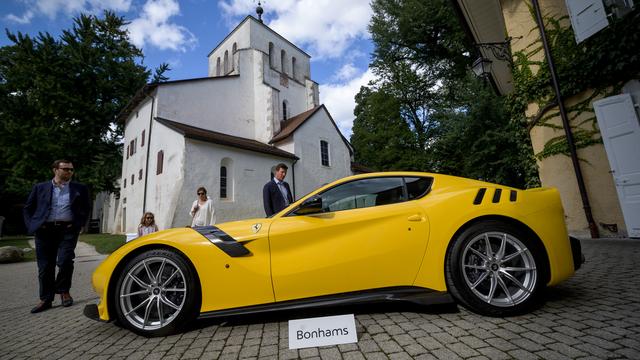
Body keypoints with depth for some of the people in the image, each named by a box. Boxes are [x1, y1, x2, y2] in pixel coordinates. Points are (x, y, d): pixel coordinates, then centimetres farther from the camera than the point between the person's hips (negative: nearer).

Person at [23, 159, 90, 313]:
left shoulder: (80, 189, 10)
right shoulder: (40, 188, 12)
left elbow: (86, 208, 11)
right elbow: (27, 209, 14)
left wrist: (78, 224, -1)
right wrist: (32, 225, 1)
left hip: (68, 230, -1)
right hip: (45, 230, 2)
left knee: (64, 261, -13)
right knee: (45, 266, 5)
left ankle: (64, 292, 10)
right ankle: (46, 299, 17)